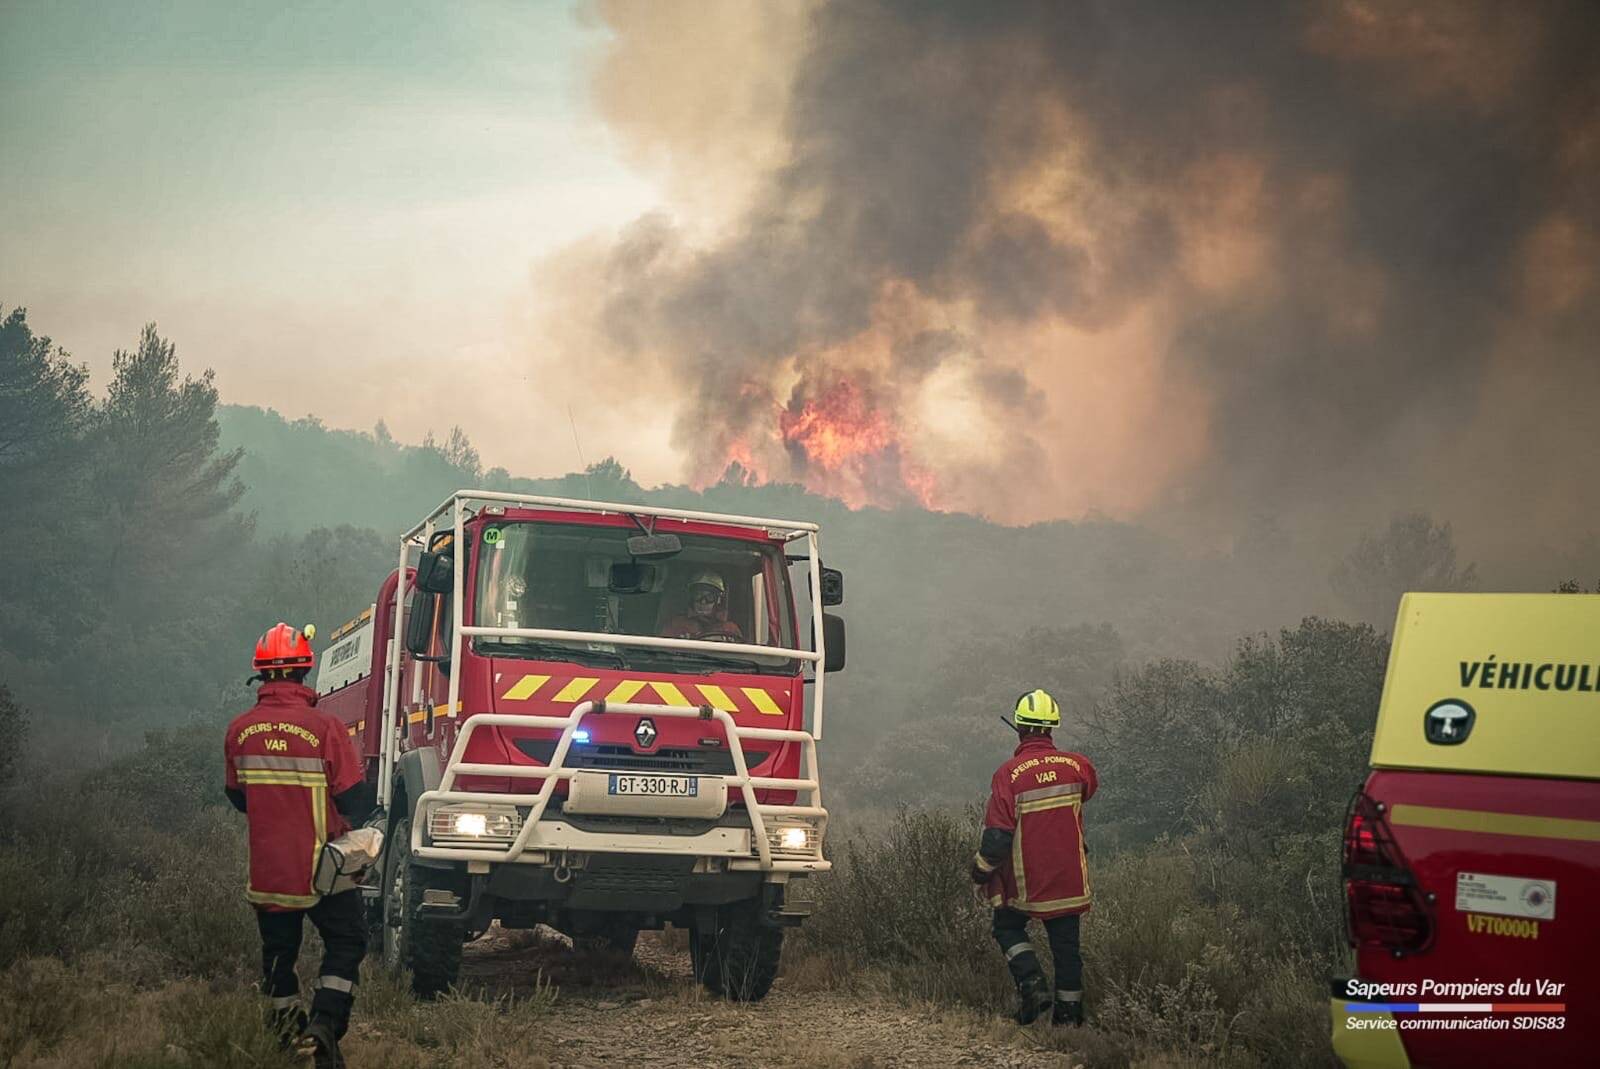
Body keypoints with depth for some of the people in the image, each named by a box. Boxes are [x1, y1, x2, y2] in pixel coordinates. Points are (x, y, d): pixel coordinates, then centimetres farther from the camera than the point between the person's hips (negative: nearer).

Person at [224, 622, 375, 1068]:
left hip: (266, 871, 4)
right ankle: (324, 1023, -5)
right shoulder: (324, 726, -18)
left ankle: (287, 1026, 26)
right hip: (321, 871, -4)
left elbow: (237, 796, 12)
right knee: (346, 942, 10)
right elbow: (357, 803, -15)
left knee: (278, 948, 19)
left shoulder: (239, 730, -4)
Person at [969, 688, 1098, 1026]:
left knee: (1008, 928, 18)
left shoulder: (1009, 774, -18)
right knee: (1066, 942, 13)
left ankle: (1031, 982, -2)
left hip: (1023, 880, -3)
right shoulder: (1076, 765, -7)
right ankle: (1069, 1011, 15)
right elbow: (1089, 788, 20)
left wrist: (981, 871, -3)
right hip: (1069, 878, 3)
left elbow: (998, 833, -17)